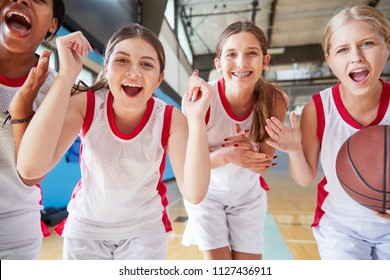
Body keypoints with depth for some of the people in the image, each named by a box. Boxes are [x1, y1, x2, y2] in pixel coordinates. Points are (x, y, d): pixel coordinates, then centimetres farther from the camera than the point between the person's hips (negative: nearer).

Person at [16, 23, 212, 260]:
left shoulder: (170, 119, -19)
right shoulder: (85, 104, -18)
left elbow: (194, 194, -27)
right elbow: (30, 168, -33)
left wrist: (197, 118, -37)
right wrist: (67, 74, -35)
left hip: (145, 231, 0)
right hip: (85, 228, 1)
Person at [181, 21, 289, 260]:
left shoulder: (276, 100, -19)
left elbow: (263, 163, -11)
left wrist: (249, 152, -35)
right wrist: (227, 155, -38)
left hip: (249, 195, 3)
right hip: (206, 192, -2)